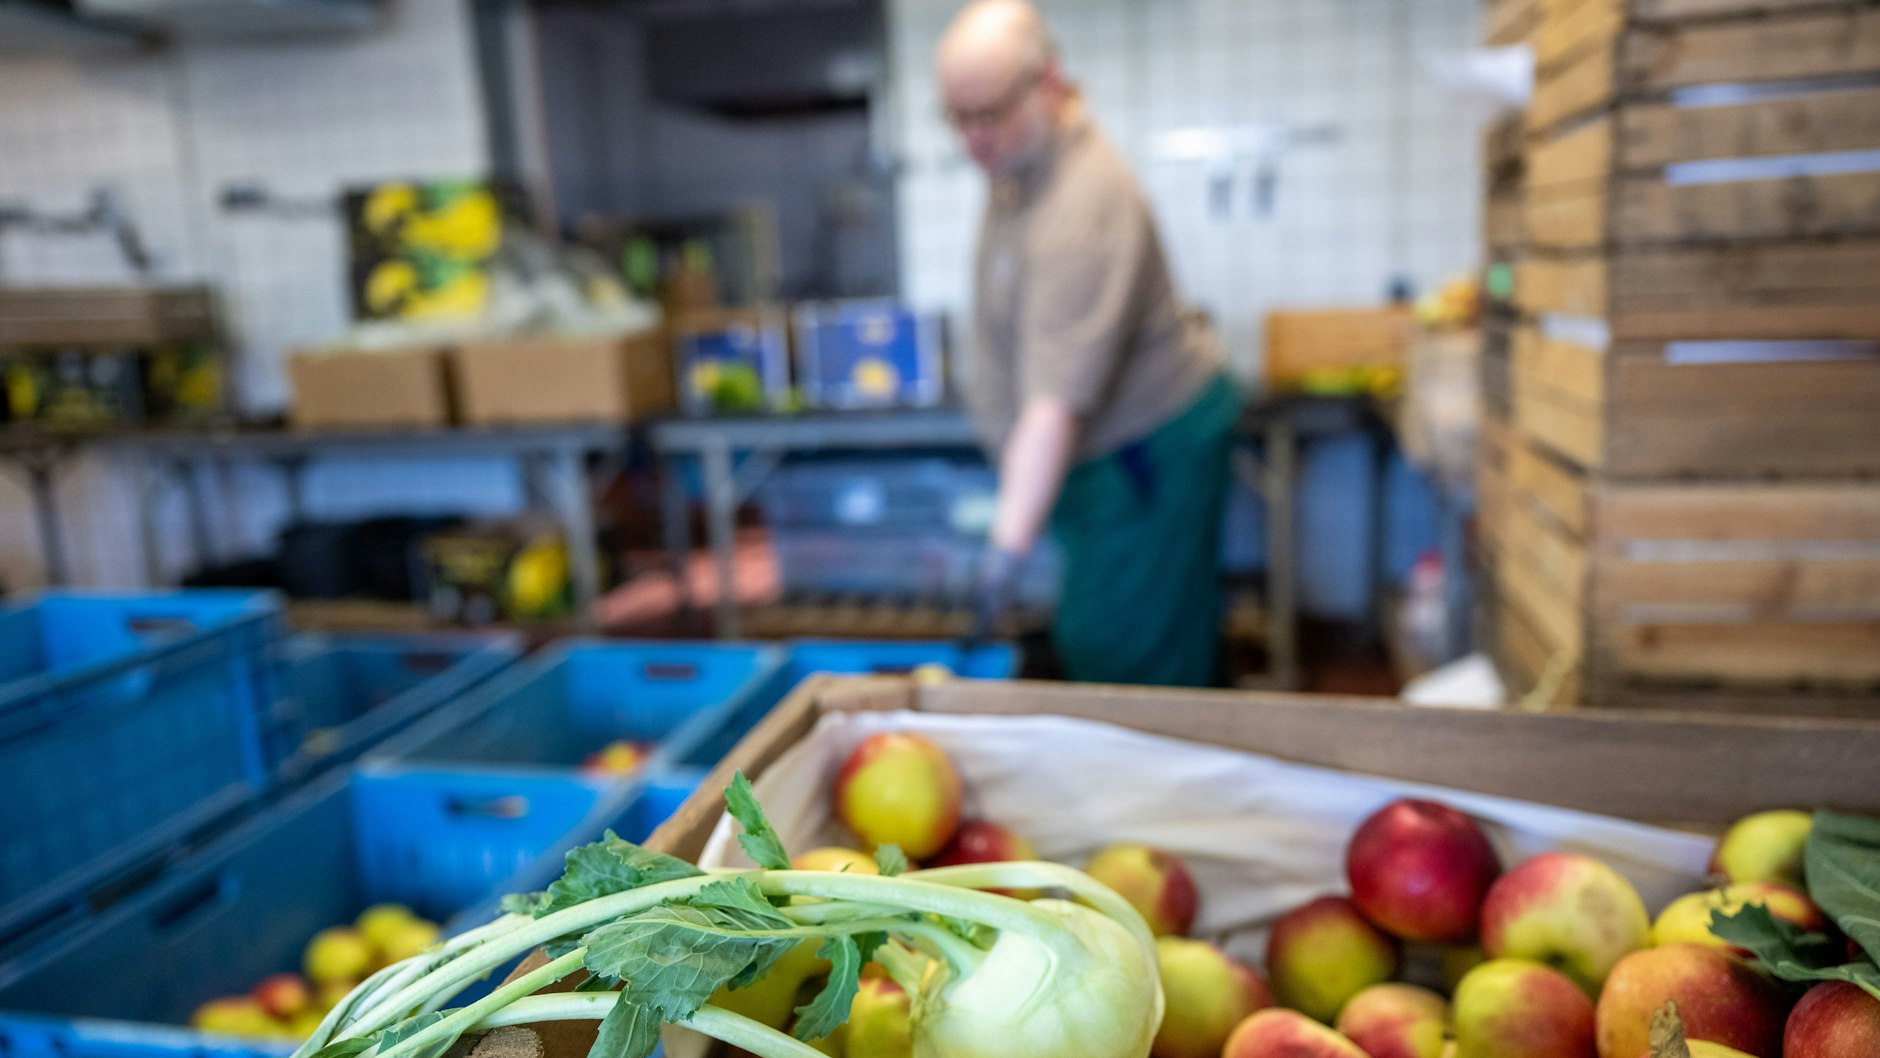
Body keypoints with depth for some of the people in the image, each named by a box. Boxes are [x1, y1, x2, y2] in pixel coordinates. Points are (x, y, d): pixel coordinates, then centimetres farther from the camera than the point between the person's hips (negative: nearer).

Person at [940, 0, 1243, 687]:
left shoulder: (1082, 206, -30)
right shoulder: (1018, 160, 2)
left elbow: (1057, 400, -39)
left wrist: (1010, 545, -43)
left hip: (1144, 457, -10)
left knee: (1122, 658, -4)